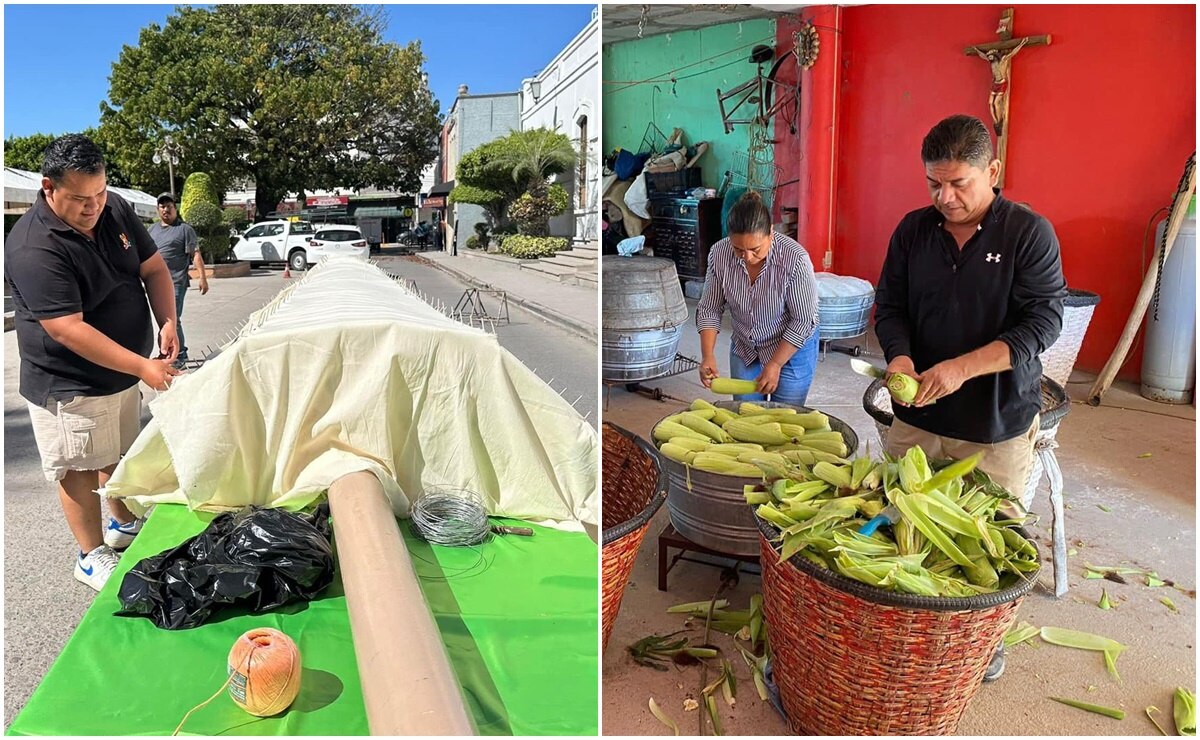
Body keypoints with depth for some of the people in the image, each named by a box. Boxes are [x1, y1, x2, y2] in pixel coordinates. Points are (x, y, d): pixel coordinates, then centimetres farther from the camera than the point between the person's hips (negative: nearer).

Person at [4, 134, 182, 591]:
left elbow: (153, 268, 3)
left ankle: (123, 525, 42)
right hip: (68, 384, -7)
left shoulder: (115, 210, -3)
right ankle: (92, 556, 23)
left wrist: (168, 322, -14)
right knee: (79, 469, 8)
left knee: (122, 454, 22)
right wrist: (142, 366, -33)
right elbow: (68, 330, -30)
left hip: (123, 370, 7)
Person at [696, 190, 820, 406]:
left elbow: (802, 321, -20)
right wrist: (707, 355, -19)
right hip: (744, 348, 3)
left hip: (792, 349, -3)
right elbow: (710, 309, -8)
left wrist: (775, 364, -20)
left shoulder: (795, 259, -28)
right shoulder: (719, 254, -18)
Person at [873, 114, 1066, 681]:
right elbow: (890, 305, 7)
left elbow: (1043, 320, -13)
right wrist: (899, 355, -13)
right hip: (917, 416, 3)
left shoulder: (1029, 233, -7)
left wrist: (964, 367, -25)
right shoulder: (914, 230, 4)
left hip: (997, 422, -3)